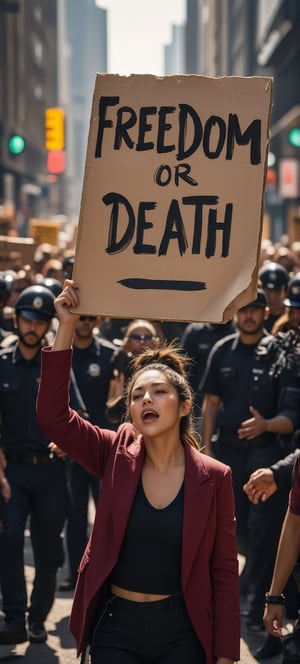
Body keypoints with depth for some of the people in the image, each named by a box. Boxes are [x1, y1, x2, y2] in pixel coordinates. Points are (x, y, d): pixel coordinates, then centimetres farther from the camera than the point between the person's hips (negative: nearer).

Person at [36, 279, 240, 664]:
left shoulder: (213, 477, -5)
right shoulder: (117, 456, -2)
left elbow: (224, 570, -3)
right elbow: (52, 416, -13)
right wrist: (66, 327, -17)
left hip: (182, 632, -1)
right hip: (116, 630, 1)